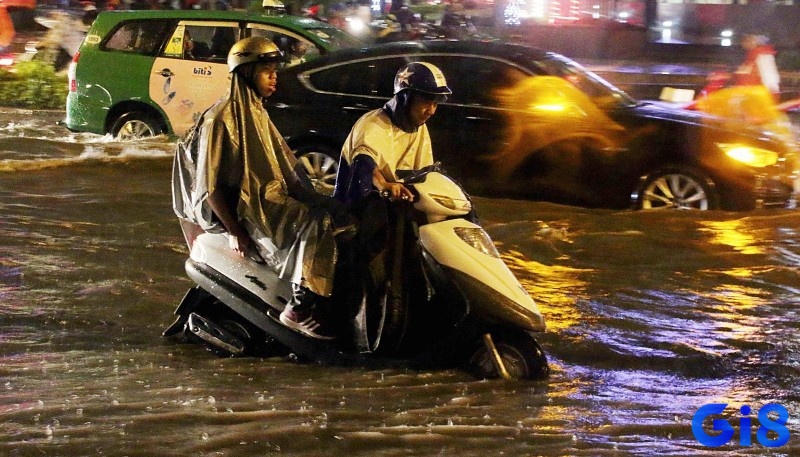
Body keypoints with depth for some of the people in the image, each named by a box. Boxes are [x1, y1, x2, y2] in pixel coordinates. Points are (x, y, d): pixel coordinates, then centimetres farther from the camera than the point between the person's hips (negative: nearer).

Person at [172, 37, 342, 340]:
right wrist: (235, 232, -21)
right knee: (316, 224, -27)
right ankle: (299, 309, -27)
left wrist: (312, 198, 11)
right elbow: (211, 185, -16)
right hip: (239, 208, -10)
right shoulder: (221, 119, -13)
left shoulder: (257, 114, 15)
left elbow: (283, 164, 20)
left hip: (267, 198, 10)